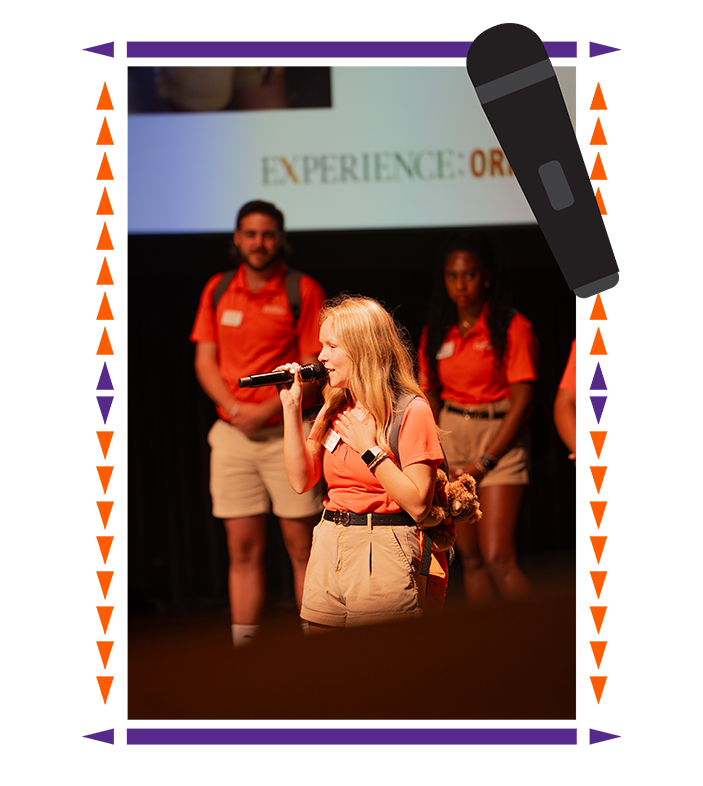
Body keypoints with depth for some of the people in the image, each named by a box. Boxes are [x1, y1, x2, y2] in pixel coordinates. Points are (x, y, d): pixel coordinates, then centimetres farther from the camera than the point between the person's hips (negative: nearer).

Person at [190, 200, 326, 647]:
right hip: (232, 434, 4)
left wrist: (265, 411, -15)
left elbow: (314, 369, -6)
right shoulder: (218, 290, 11)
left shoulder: (304, 291, -2)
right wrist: (233, 406, -9)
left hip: (289, 432, -4)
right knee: (244, 548, 4)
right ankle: (243, 650, 6)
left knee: (303, 547, -2)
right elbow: (205, 361, 8)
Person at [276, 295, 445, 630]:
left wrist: (370, 449, -14)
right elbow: (302, 481, 6)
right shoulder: (334, 408, 13)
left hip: (384, 553, -6)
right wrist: (291, 407, 3)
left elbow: (417, 505, -14)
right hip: (328, 549, 6)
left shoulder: (410, 411, -8)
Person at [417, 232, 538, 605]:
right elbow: (430, 398, 13)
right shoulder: (436, 333, 9)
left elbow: (522, 401, -10)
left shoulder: (512, 327, -6)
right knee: (470, 558, 4)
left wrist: (483, 462, -12)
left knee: (497, 558, -15)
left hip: (500, 438, -5)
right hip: (452, 435, 5)